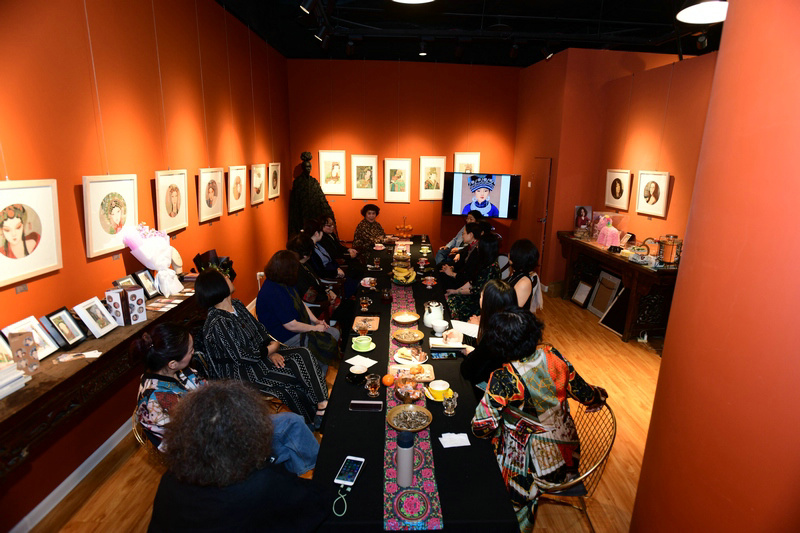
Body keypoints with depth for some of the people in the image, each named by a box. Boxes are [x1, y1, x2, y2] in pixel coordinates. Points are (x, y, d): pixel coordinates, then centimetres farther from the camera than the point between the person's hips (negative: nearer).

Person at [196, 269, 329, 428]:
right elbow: (241, 355, -23)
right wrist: (271, 349, -10)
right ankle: (315, 422, 2)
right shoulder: (217, 324, -24)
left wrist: (271, 353, -5)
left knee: (303, 354, -11)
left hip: (259, 353, 8)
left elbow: (259, 328, 9)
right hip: (242, 371, -8)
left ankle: (323, 405, -13)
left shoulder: (236, 305, 4)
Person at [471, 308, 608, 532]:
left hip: (532, 462, -5)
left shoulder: (503, 380, -31)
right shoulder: (552, 356, -17)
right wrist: (600, 395, 19)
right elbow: (584, 394, -4)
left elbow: (482, 427, -27)